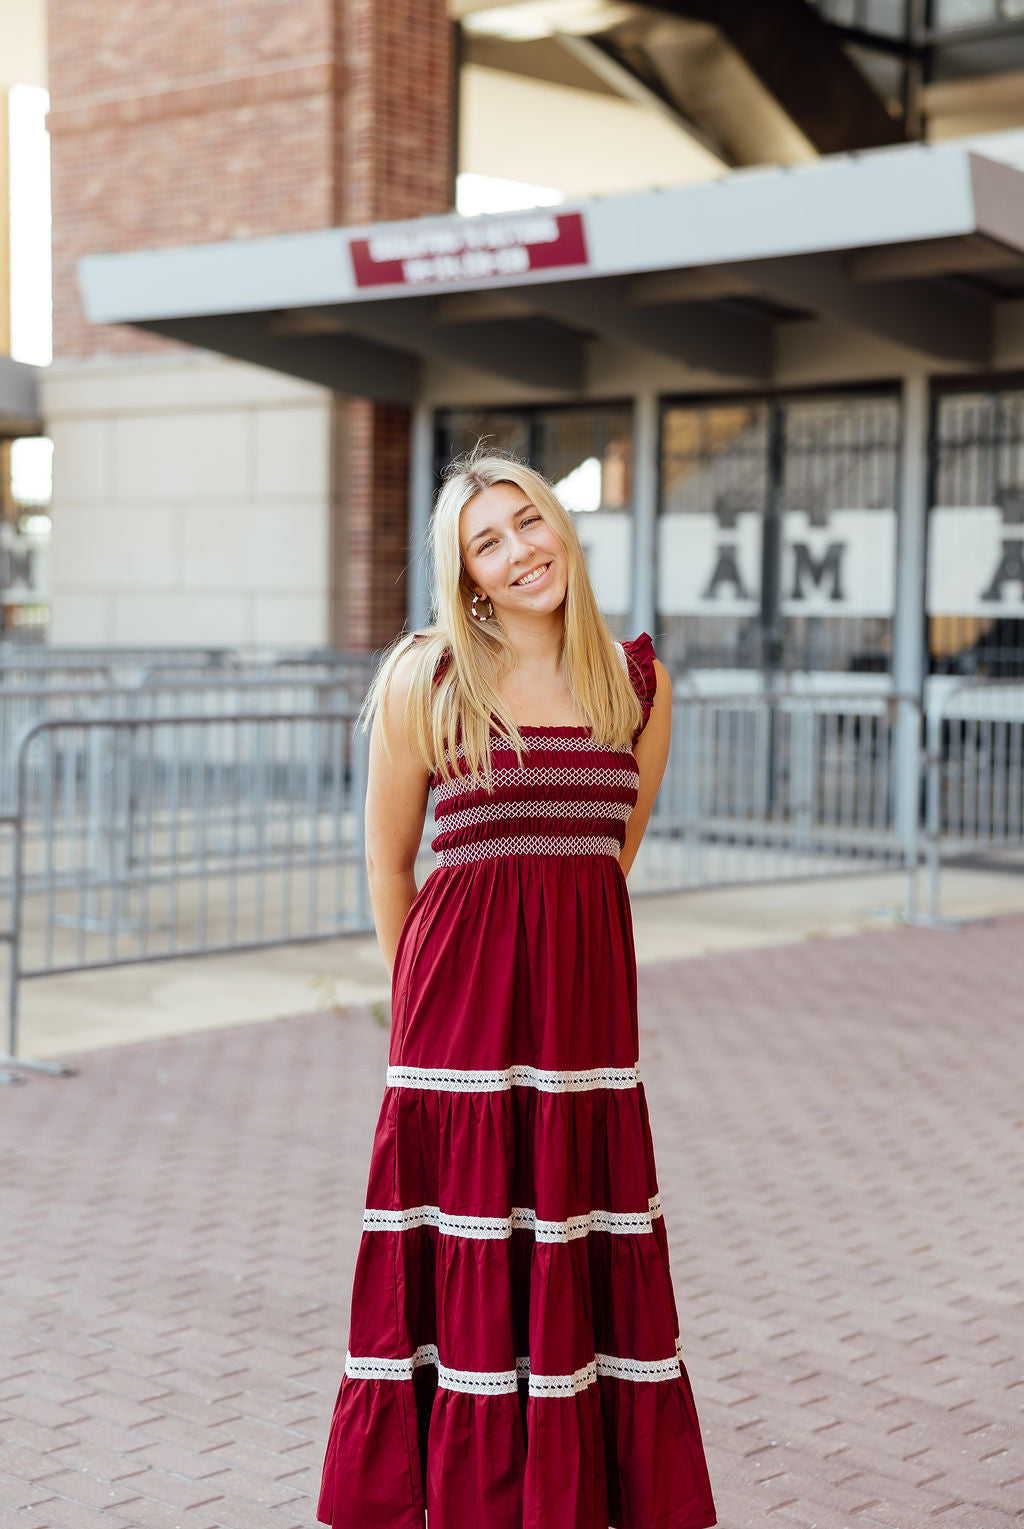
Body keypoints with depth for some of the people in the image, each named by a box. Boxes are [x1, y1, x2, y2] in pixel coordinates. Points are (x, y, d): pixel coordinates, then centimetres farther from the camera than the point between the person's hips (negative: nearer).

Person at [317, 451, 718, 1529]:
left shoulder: (638, 682, 5)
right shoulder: (425, 682, -3)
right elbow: (387, 867, 5)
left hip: (587, 996, 3)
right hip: (461, 1009, -2)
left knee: (586, 1266, 6)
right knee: (463, 1269, 3)